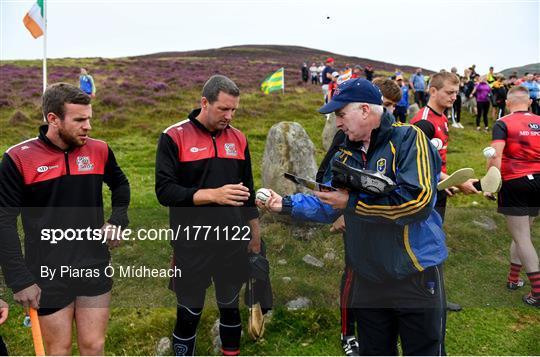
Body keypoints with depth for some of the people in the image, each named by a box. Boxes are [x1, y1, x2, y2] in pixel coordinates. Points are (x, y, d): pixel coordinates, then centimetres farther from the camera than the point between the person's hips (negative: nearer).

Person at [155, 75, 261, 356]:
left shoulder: (238, 139, 6)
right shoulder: (175, 137, -8)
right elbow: (164, 191, -16)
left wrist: (254, 234, 17)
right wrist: (214, 194, -24)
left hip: (233, 244, 4)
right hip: (192, 246, -4)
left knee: (230, 306, 17)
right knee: (189, 312, 9)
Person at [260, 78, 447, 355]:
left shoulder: (407, 139, -14)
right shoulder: (345, 156, 8)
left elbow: (418, 201, -26)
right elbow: (326, 207, 11)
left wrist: (352, 202, -22)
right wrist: (285, 205, -4)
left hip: (417, 277, -6)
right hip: (368, 279, 6)